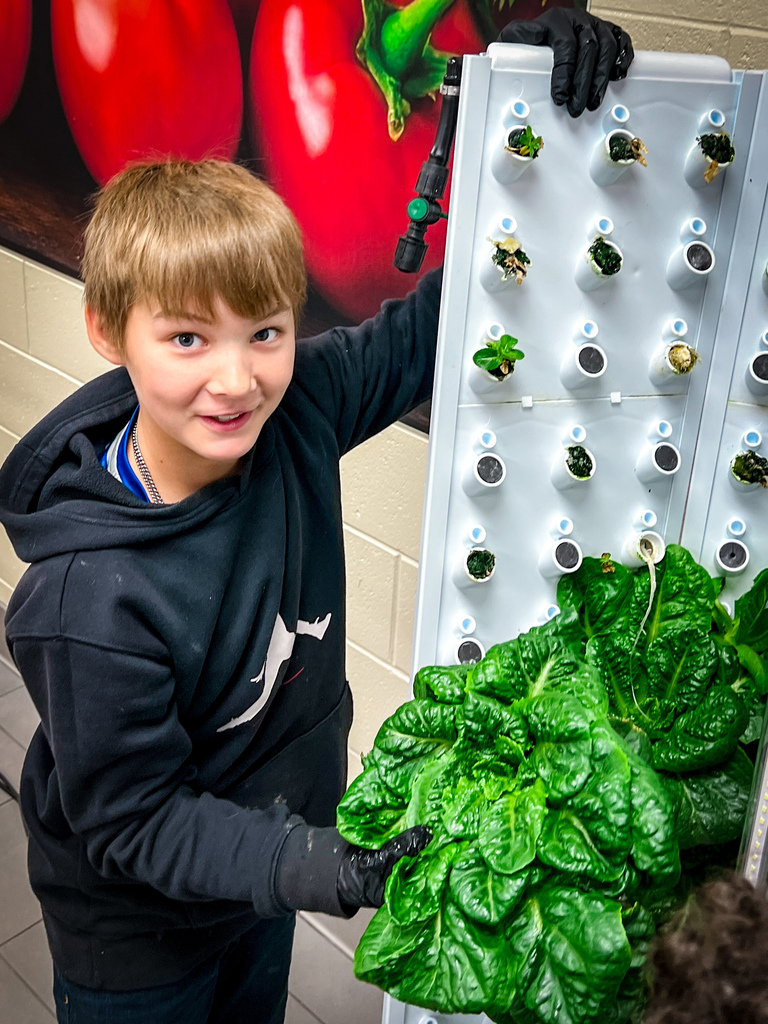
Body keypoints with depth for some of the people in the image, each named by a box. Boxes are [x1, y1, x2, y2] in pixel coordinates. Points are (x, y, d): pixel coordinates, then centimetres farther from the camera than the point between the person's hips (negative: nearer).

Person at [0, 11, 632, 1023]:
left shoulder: (297, 416, -22)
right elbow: (132, 818, -24)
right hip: (137, 943, -4)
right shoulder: (93, 601, -36)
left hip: (270, 867, 5)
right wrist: (292, 864, -40)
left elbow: (432, 324, -11)